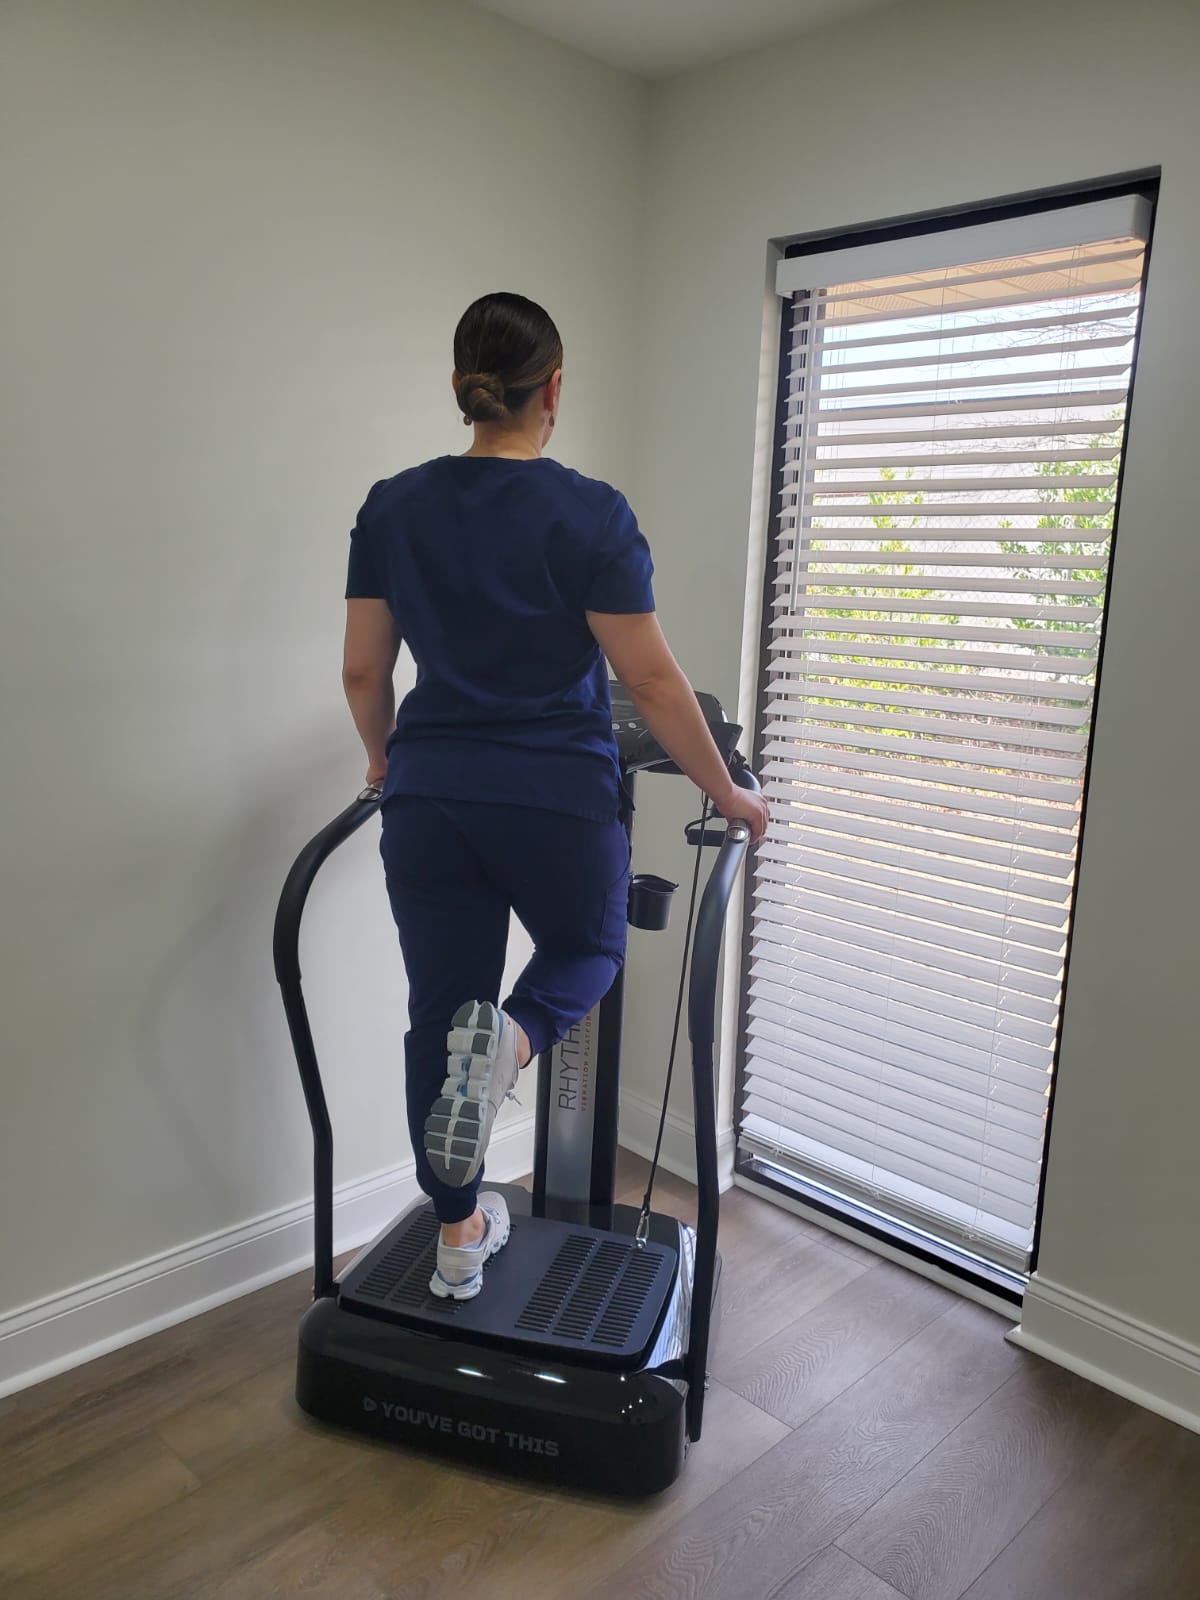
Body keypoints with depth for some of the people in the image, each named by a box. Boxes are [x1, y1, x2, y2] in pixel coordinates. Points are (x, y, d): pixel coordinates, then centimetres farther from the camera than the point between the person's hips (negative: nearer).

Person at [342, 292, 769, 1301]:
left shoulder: (393, 508, 3)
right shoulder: (590, 515, -10)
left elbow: (363, 671, 6)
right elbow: (651, 680, -10)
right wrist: (726, 791, 2)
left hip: (431, 799, 4)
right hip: (559, 801, -3)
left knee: (437, 1013, 14)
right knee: (589, 949, 24)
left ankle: (461, 1237, 24)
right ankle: (512, 1038, -10)